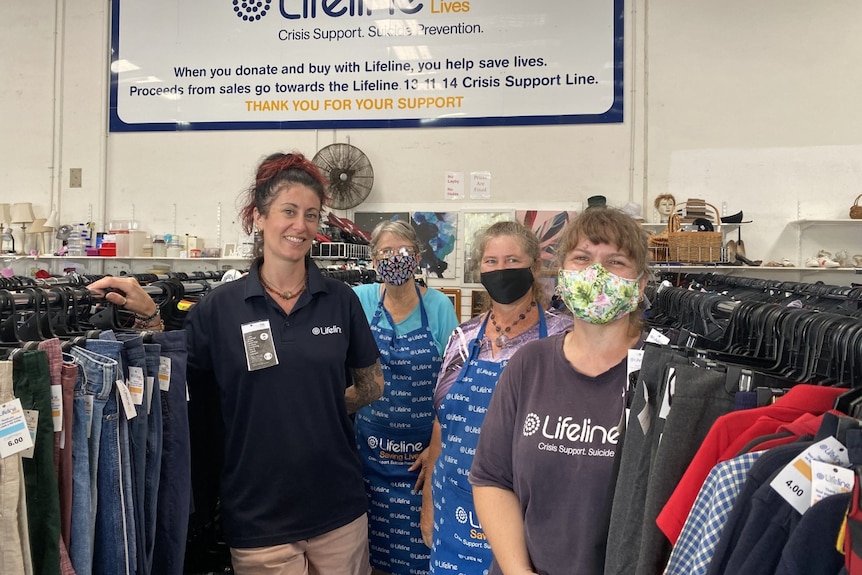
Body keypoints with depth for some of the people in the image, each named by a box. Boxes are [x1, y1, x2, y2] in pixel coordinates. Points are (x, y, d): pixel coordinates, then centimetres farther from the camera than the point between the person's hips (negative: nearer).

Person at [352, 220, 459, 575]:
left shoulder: (439, 306, -4)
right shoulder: (361, 300, -1)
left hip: (423, 451, -1)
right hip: (372, 448, 1)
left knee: (419, 544, 7)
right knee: (374, 541, 12)